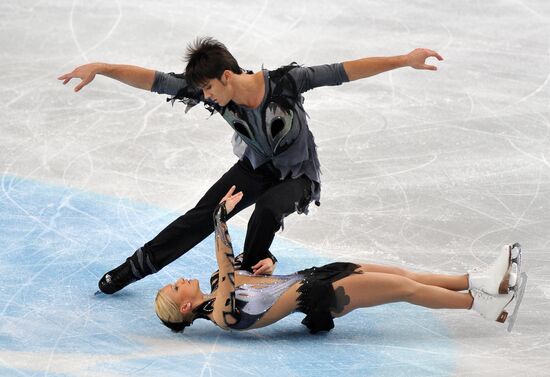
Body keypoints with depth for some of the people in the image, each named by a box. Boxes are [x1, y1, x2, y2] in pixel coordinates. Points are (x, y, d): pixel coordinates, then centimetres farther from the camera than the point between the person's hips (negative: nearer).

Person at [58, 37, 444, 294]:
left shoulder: (285, 81, -34)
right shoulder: (216, 94, -23)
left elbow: (343, 71, -34)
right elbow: (155, 80, -25)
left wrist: (405, 60, -38)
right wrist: (100, 68, -34)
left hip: (298, 175, -4)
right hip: (256, 168, 4)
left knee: (267, 210, -32)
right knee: (202, 216, -3)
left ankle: (247, 268, -5)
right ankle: (133, 268, 9)